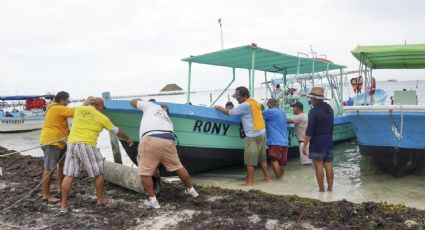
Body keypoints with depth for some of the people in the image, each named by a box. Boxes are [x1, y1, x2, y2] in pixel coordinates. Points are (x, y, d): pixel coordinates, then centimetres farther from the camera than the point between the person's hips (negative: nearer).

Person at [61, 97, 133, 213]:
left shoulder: (79, 109, 11)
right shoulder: (102, 117, 5)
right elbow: (117, 131, 15)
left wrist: (88, 102, 47)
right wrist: (128, 138, 29)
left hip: (71, 143, 5)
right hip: (87, 145, -4)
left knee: (69, 175, 6)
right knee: (99, 173, 12)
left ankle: (64, 205, 6)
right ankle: (100, 199, 21)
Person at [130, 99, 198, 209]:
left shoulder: (151, 106, 23)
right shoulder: (168, 119, 34)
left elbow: (133, 102, 32)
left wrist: (140, 100, 57)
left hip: (150, 139, -5)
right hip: (168, 139, 5)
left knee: (144, 172, 8)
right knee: (178, 167, 21)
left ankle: (153, 201, 10)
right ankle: (191, 190, 35)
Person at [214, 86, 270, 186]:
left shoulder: (245, 105, -13)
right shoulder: (255, 102, 13)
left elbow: (229, 112, -8)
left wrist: (218, 107, 6)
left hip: (253, 136, -9)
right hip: (262, 133, 9)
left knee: (250, 160, -2)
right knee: (262, 158, 16)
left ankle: (250, 181, 1)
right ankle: (267, 177, 22)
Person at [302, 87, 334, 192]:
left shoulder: (314, 111, -16)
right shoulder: (329, 108, 8)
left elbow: (309, 130, -18)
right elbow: (331, 126, 15)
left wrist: (305, 145, -14)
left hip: (317, 142, -7)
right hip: (329, 141, 7)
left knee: (319, 166, 0)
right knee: (328, 166, 10)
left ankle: (321, 190, 5)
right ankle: (330, 189, 16)